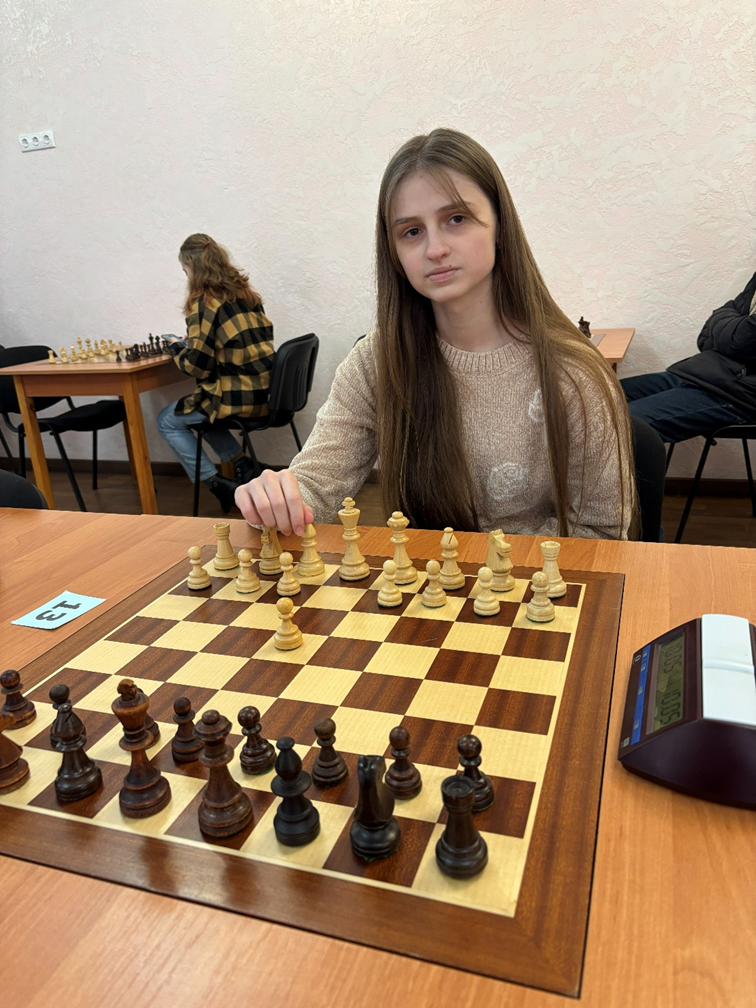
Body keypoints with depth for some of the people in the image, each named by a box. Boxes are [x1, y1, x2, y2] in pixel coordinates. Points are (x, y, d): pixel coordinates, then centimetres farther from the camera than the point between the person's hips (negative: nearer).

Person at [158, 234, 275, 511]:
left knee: (167, 421, 13)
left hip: (238, 397, -8)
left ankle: (216, 484, 7)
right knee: (200, 410, 31)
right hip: (264, 392, 8)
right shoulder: (244, 293, 11)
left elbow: (196, 366, -13)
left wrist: (175, 346, 8)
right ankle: (243, 466, 17)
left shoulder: (203, 303, -11)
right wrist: (188, 343, 20)